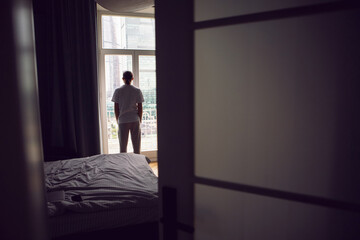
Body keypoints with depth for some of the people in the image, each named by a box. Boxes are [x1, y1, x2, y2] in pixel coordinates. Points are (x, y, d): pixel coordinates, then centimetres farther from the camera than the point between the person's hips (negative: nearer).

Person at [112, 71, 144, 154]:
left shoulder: (118, 91, -3)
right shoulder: (137, 91, -2)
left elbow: (116, 108, -2)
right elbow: (140, 108, -2)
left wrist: (117, 120, 9)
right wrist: (140, 120, 9)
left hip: (123, 121, 0)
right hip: (135, 120, 1)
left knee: (123, 146, 8)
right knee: (136, 145, 9)